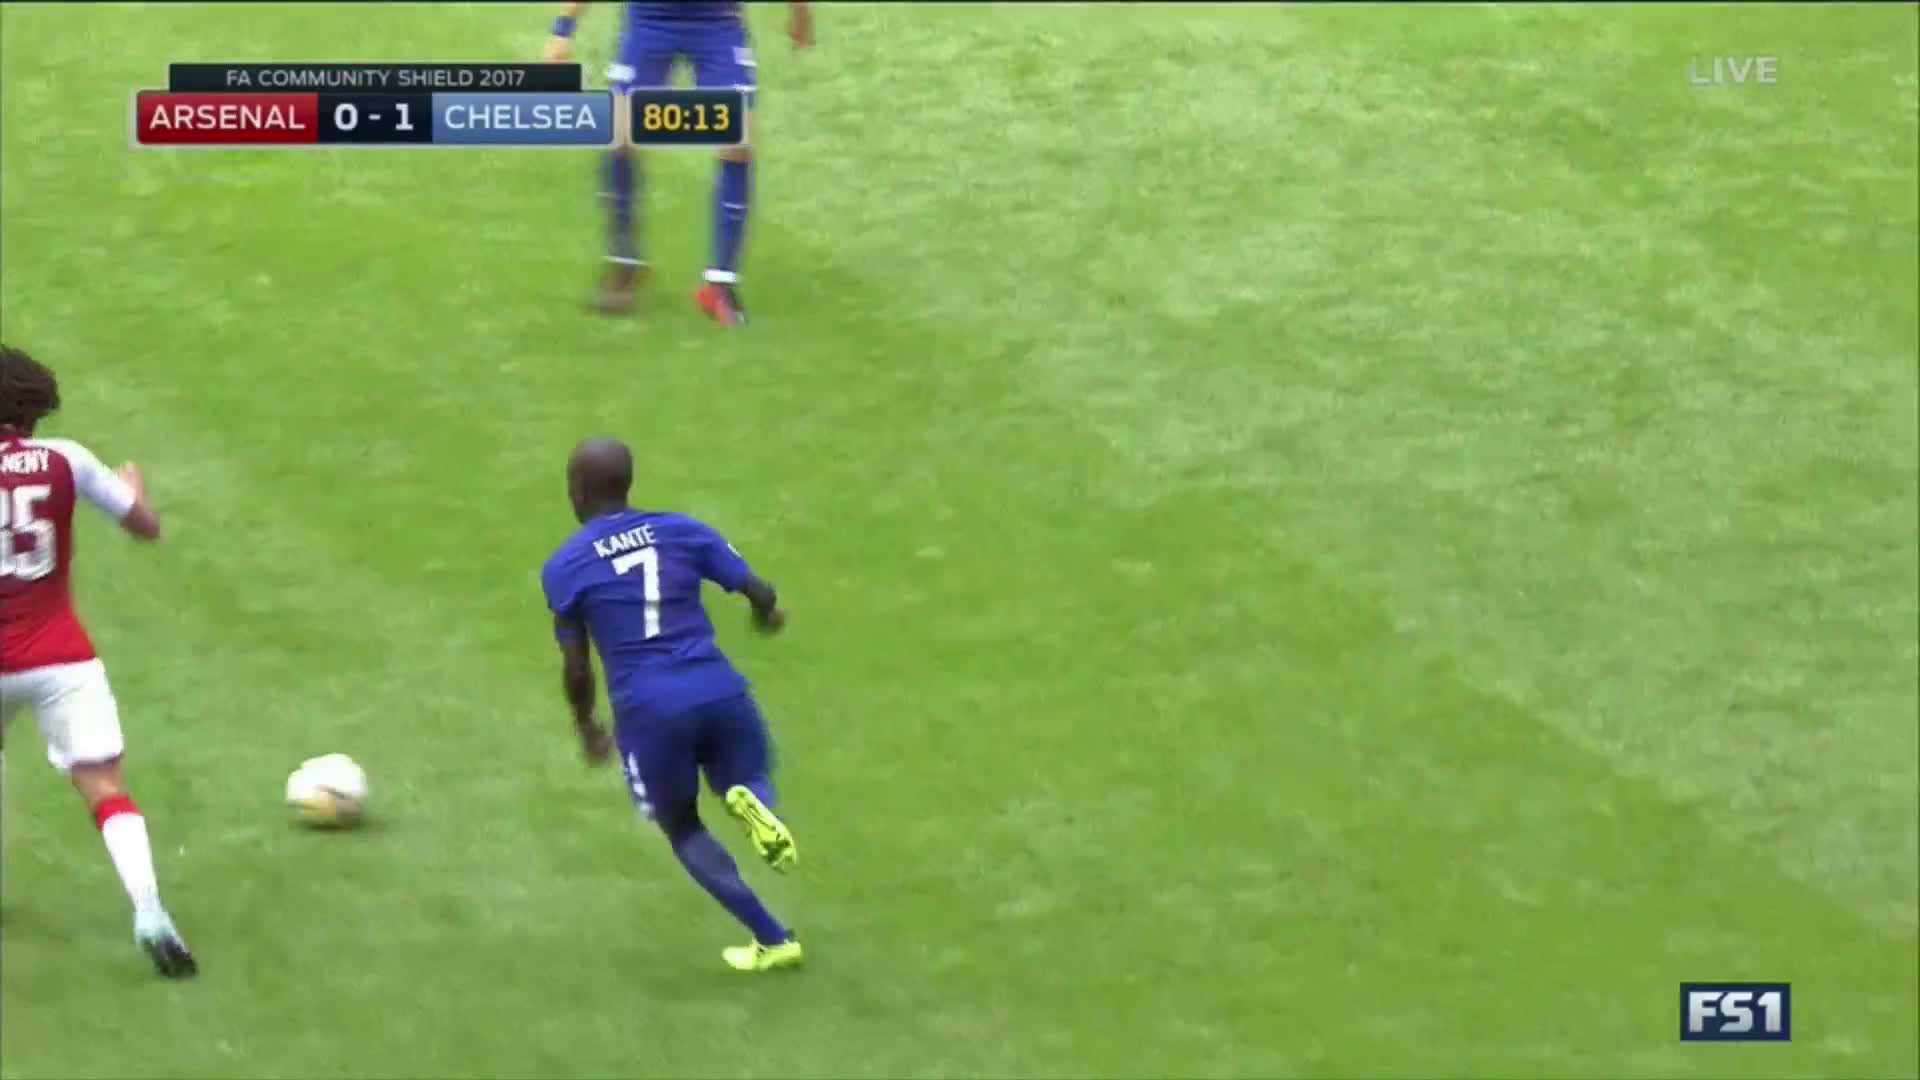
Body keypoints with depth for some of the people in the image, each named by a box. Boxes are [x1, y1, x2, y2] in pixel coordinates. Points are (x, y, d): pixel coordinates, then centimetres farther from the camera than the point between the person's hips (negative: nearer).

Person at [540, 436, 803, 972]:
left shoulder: (564, 568, 5)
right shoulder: (682, 531, 10)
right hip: (719, 692, 2)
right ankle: (751, 803, -13)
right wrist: (768, 616, 34)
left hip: (648, 710, -2)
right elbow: (760, 593, 10)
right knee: (745, 784, 28)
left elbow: (576, 668, 6)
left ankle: (772, 940, 9)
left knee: (683, 829, 21)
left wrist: (586, 727, 24)